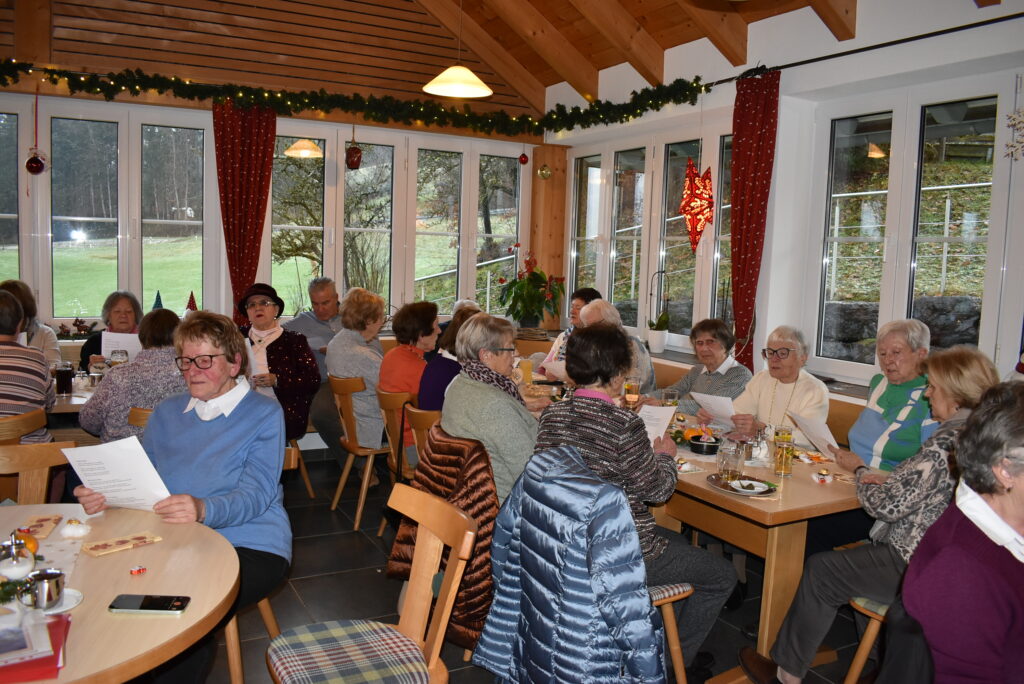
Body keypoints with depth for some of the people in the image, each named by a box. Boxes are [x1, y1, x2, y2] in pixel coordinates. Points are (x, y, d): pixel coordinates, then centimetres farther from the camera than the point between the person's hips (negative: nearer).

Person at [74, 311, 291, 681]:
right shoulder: (166, 412, 19)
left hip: (249, 544, -4)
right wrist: (101, 495, -11)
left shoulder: (263, 414, 0)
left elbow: (255, 494, -12)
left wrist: (203, 510, -32)